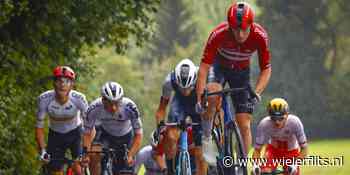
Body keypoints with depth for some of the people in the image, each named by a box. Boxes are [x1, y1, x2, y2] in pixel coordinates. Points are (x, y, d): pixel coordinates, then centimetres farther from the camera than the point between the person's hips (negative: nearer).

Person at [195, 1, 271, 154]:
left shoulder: (260, 36, -31)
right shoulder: (219, 34, -35)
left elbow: (266, 70, -22)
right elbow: (204, 67, -34)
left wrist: (256, 93, -38)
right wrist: (199, 99, -41)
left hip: (241, 71, 1)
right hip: (219, 66, -1)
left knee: (244, 124, -6)